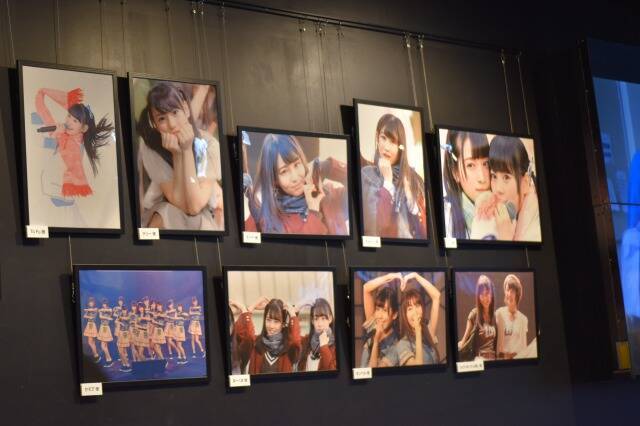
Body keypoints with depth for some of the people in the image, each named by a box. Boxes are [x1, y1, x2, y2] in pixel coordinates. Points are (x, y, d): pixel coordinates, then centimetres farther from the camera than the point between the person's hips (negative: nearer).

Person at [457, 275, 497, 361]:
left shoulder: (495, 315, 7)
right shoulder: (474, 314, -3)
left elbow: (497, 342, 14)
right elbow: (464, 340, -4)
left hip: (493, 359, 3)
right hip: (478, 358, -3)